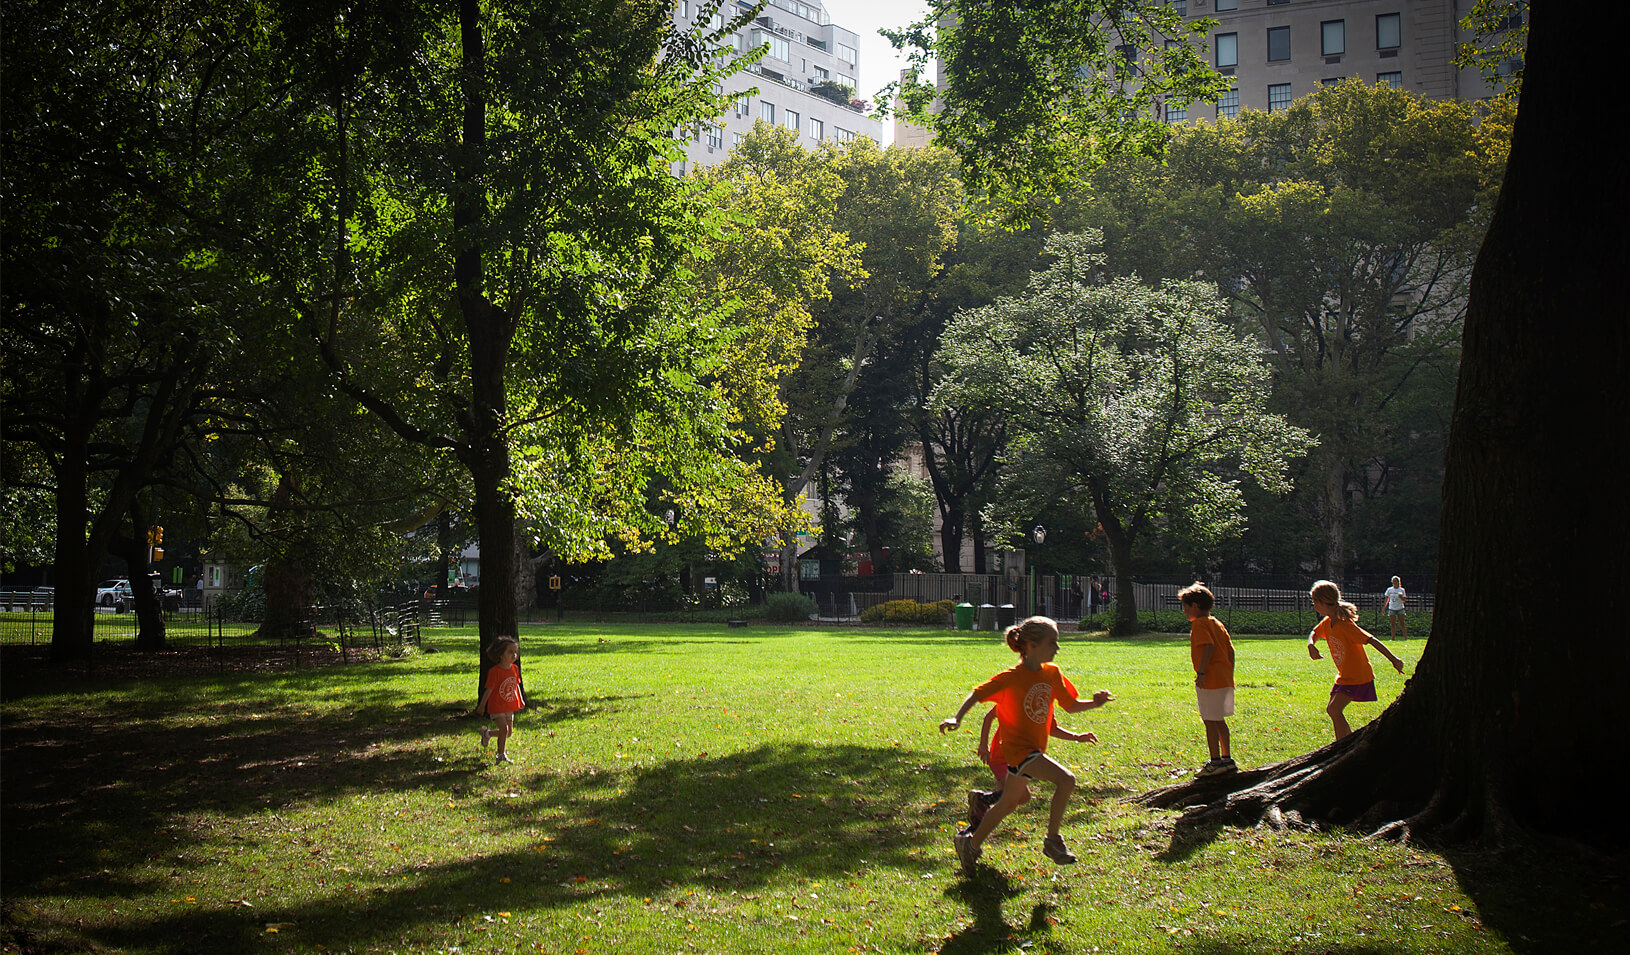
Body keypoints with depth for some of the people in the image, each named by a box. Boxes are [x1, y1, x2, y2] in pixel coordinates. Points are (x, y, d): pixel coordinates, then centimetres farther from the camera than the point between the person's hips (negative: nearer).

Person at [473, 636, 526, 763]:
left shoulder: (515, 668, 2)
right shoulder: (495, 671, -18)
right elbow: (488, 689, -14)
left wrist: (521, 700, 16)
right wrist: (482, 705, -8)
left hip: (509, 707, 7)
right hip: (497, 706, -7)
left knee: (509, 732, 12)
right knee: (504, 729, -15)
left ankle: (487, 733, 37)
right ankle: (501, 755, 0)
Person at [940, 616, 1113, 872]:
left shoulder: (1052, 673, 3)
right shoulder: (1012, 677, -16)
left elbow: (1071, 705, 10)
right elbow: (977, 694, -13)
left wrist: (1093, 703, -8)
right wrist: (957, 718, -26)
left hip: (1035, 749, 8)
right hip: (1018, 748, -8)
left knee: (1011, 801, 19)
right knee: (1065, 779, -23)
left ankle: (971, 843, 36)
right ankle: (1052, 841, -10)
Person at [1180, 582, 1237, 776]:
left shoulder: (1199, 624, -9)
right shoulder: (1217, 624, 17)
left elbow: (1208, 646, -24)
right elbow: (1230, 650, 15)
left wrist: (1201, 672, -26)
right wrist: (1229, 675, 18)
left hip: (1210, 680, -9)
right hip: (1225, 679, 9)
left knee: (1210, 722, -3)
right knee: (1219, 721, 18)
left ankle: (1216, 762, -1)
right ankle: (1227, 759, 22)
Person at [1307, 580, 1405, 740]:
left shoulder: (1346, 625, -24)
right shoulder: (1327, 623, 2)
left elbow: (1372, 640, -26)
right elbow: (1315, 633, 21)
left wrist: (1393, 659, -28)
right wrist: (1311, 644, -2)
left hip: (1358, 677, -9)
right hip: (1344, 677, 9)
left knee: (1334, 709, -19)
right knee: (1331, 709, 10)